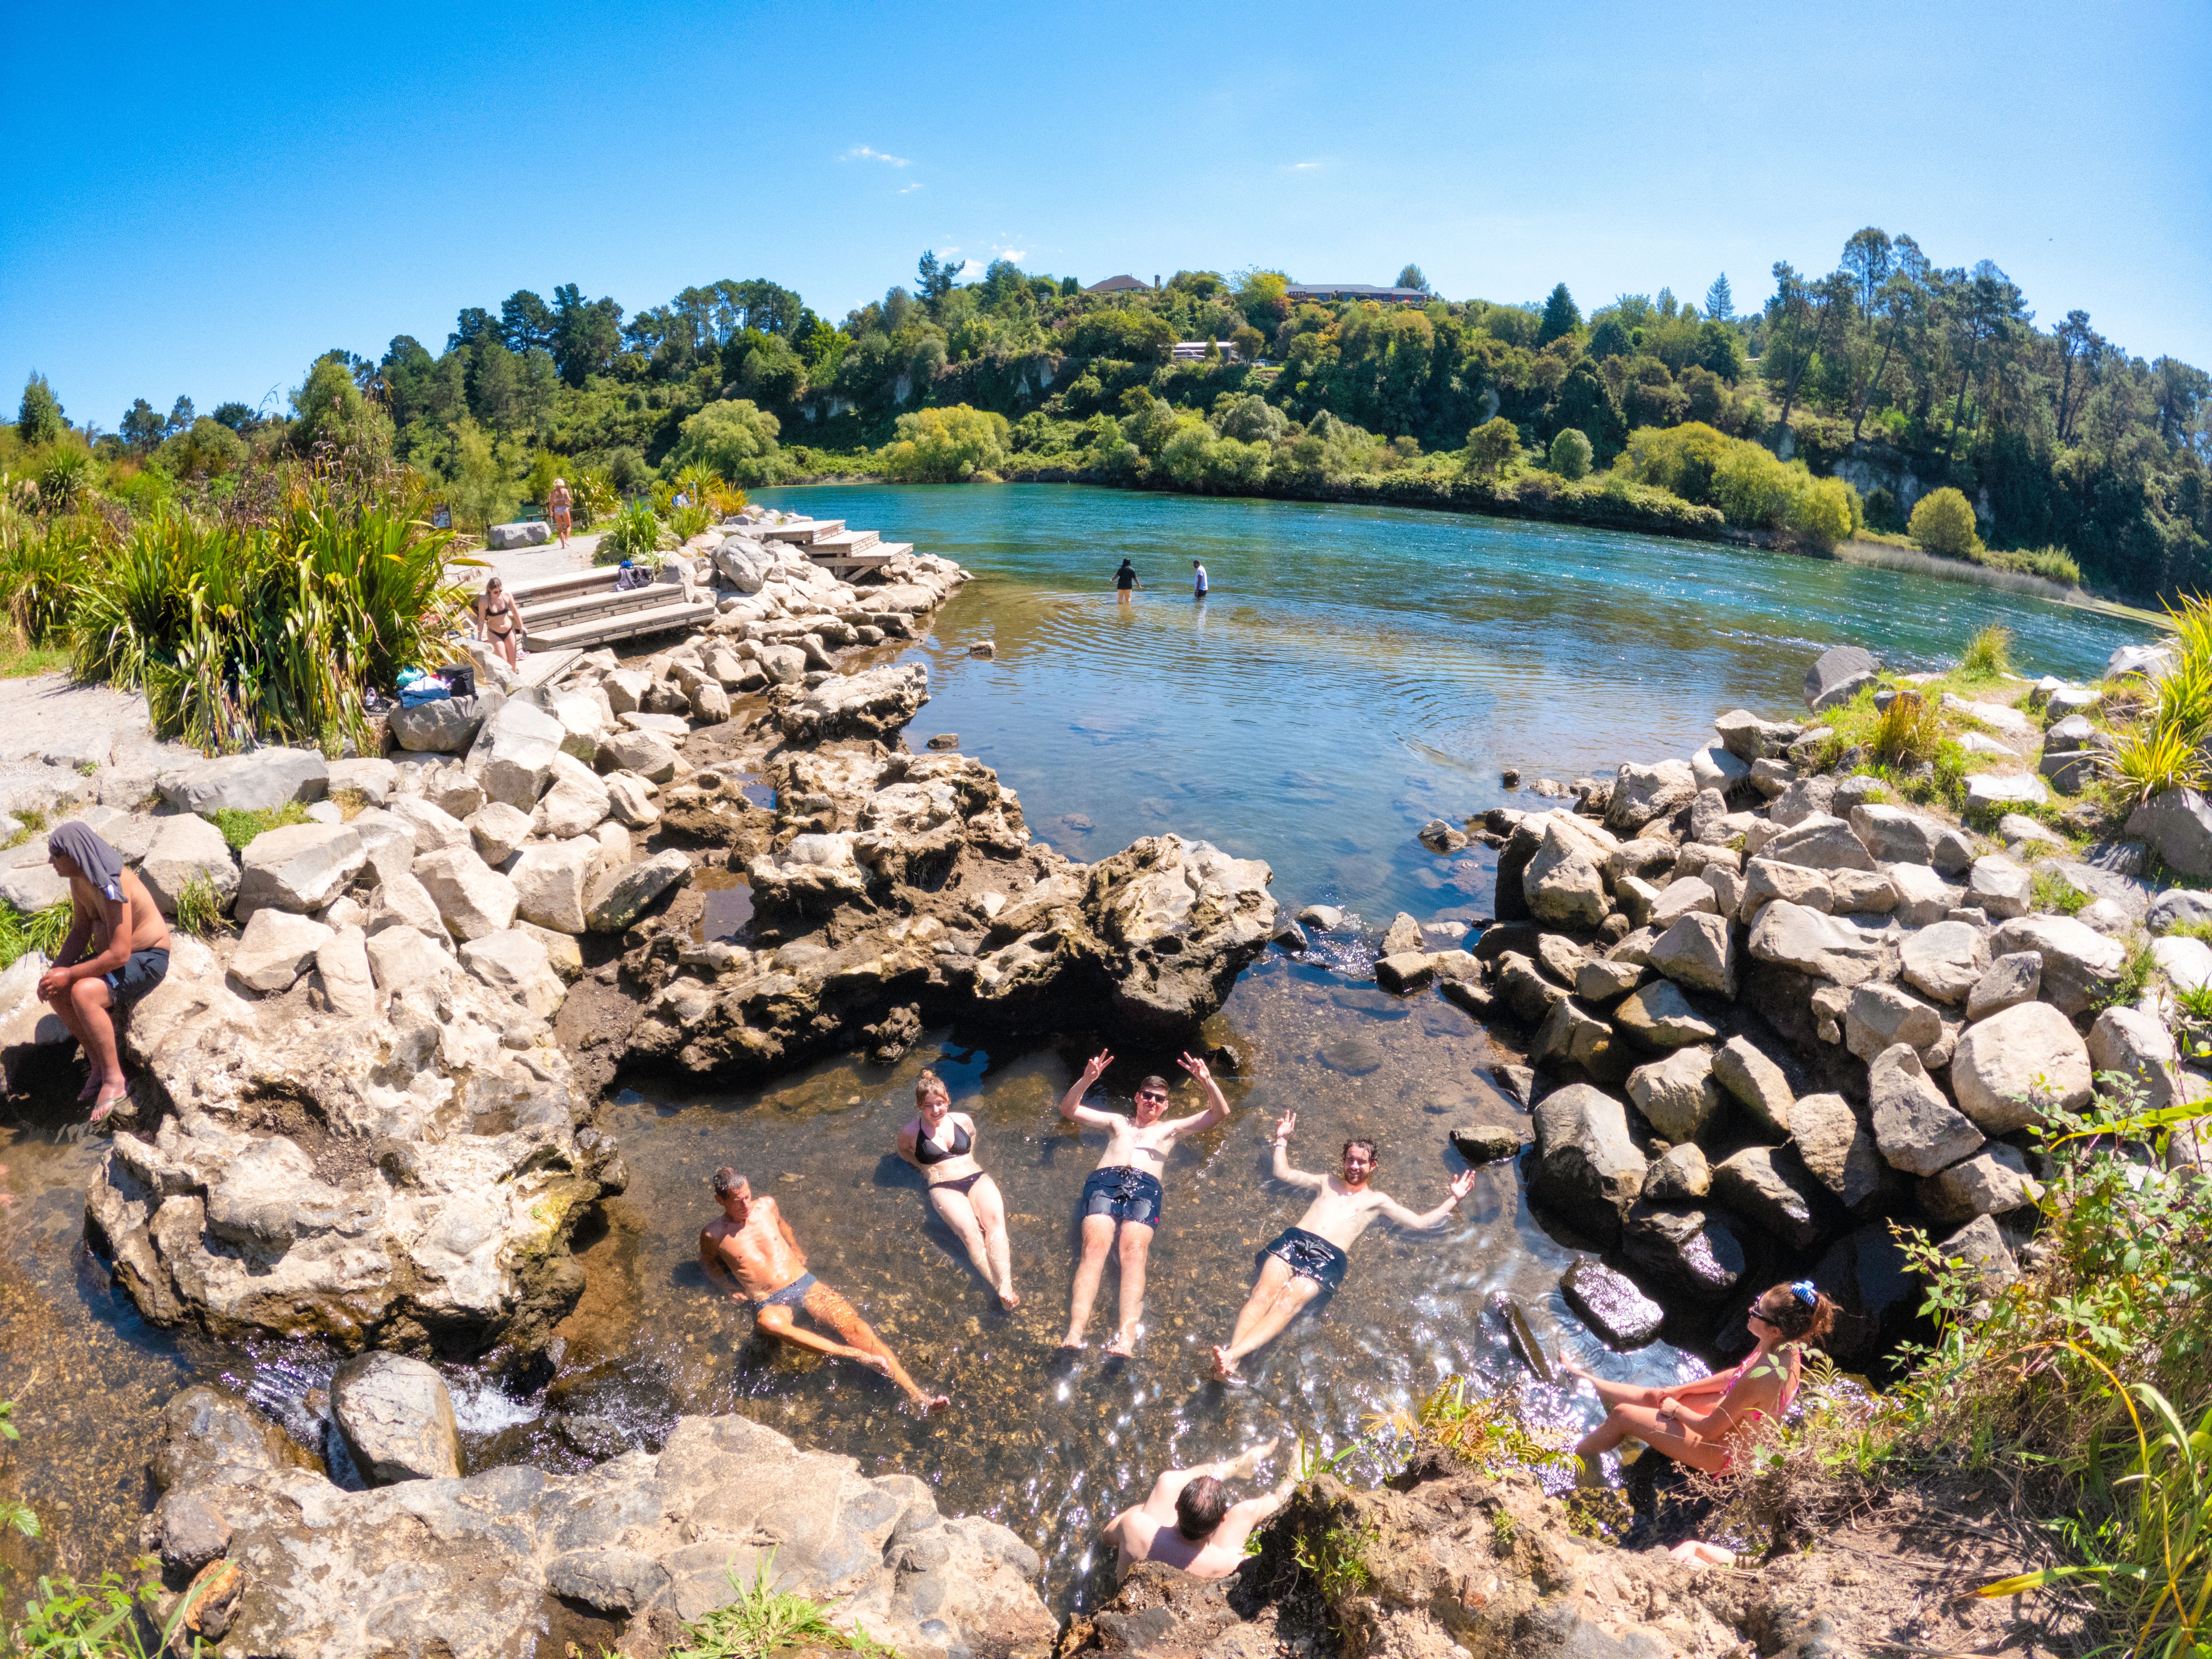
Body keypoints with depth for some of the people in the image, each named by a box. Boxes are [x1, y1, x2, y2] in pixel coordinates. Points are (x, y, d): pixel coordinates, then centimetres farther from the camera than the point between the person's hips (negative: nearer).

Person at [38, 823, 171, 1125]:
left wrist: (70, 974, -22)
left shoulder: (112, 888, -28)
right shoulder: (79, 880, 0)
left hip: (147, 959, -10)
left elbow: (119, 954, -30)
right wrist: (55, 970, -2)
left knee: (83, 993, -28)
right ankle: (98, 1063, 10)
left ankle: (114, 1079, -17)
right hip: (118, 954, 10)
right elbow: (80, 933, 10)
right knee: (55, 991, -2)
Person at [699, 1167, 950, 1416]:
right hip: (770, 1303, -4)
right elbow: (708, 1264, 19)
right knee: (769, 1322, -43)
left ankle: (918, 1396, -32)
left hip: (805, 1283, 4)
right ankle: (855, 1354, -45)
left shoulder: (766, 1206, 10)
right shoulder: (713, 1234, 0)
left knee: (852, 1323, -22)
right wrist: (731, 1290, 5)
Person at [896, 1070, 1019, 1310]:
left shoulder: (963, 1120, 13)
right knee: (970, 1231, -33)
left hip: (976, 1177, 3)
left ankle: (1006, 1285, -47)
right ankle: (1002, 1290, -45)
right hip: (944, 1188, -3)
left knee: (995, 1218, -31)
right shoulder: (911, 1132, 5)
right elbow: (903, 1151, 26)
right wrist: (928, 1168, 10)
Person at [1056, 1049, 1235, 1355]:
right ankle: (1075, 1330, -44)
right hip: (1104, 1180, 1)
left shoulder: (1171, 1129, 34)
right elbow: (1069, 1109, 26)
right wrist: (1087, 1079, 9)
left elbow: (1220, 1112, 25)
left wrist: (1207, 1082, 7)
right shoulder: (1117, 1122, 36)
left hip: (1145, 1185, -1)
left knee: (1134, 1249, -30)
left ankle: (1127, 1335, -48)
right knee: (1094, 1245, -28)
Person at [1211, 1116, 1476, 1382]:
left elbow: (1422, 1223, 19)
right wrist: (1282, 1139, 42)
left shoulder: (1377, 1200, 24)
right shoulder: (1327, 1183, 32)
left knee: (1287, 1303, -30)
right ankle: (1229, 1363, -44)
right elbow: (1282, 1172, 38)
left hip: (1329, 1256, -3)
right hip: (1294, 1240, 3)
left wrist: (1454, 1198, 16)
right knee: (1263, 1294, -27)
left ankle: (1232, 1354, -50)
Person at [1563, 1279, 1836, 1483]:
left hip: (1724, 1454, -7)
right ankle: (1582, 1378, 44)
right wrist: (1680, 1390, 7)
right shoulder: (1787, 1346, -15)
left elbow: (1709, 1430, -28)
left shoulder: (1762, 1378, -41)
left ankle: (1578, 1455, 30)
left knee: (1623, 1414, 2)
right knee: (1651, 1396, 18)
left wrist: (1676, 1409, -8)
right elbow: (1736, 1376, 5)